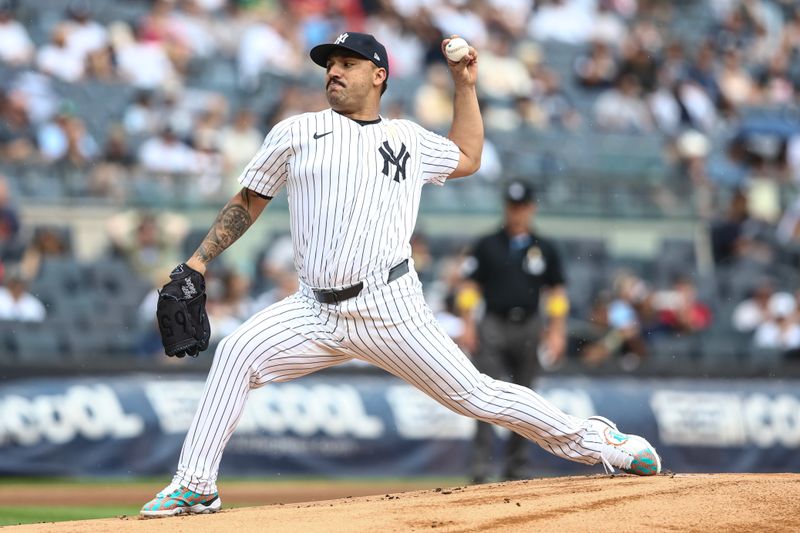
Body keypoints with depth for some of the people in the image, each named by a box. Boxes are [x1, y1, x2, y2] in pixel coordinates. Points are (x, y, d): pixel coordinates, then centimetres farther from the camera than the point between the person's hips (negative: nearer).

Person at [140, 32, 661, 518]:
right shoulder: (297, 132, 10)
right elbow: (248, 202, 15)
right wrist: (197, 262, 7)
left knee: (472, 394, -6)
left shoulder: (408, 138, 13)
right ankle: (196, 485, -12)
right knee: (238, 354, -19)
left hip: (391, 310, -1)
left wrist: (466, 85, 25)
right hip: (317, 311, 1)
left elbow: (467, 158, 31)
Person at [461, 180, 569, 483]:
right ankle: (480, 466, -15)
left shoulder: (544, 249, 9)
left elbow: (556, 292, 11)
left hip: (528, 329, 2)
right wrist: (467, 325, -4)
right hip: (494, 326, -2)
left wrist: (557, 331, 4)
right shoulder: (487, 246, 4)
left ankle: (517, 466, 14)